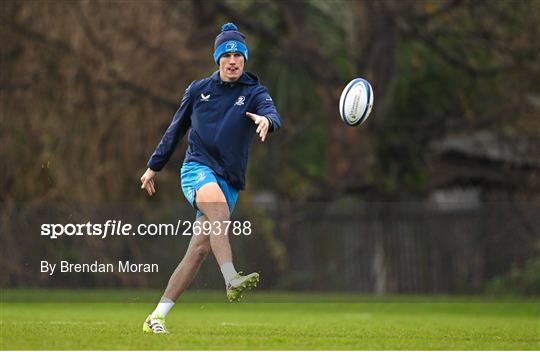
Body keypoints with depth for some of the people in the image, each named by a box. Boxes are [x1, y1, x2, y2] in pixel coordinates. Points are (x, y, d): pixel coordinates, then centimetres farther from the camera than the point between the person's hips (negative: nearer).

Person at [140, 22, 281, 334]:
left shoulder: (254, 93, 6)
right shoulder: (198, 90, 11)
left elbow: (273, 115, -16)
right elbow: (176, 129, 23)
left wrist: (266, 120, -41)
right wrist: (154, 166, 27)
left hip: (229, 181, 1)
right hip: (197, 167, -1)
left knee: (199, 250, -6)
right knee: (217, 202, -35)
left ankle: (157, 317, 1)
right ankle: (232, 280, -50)